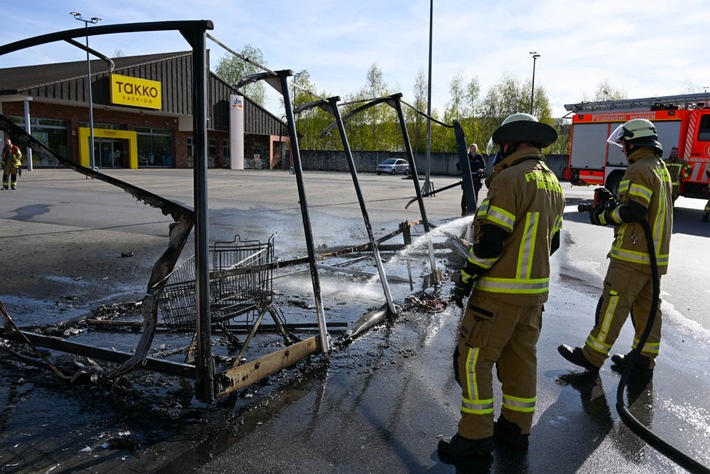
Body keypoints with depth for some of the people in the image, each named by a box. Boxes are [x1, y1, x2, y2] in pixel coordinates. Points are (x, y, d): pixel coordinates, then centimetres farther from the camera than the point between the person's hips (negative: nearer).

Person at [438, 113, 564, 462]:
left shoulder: (511, 178, -17)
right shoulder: (552, 183, 11)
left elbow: (491, 239, -21)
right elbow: (551, 240, 16)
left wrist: (466, 279, -12)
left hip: (501, 291, -9)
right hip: (536, 289, 9)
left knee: (473, 357, 0)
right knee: (521, 356, 16)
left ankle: (476, 434, 8)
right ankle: (516, 427, 27)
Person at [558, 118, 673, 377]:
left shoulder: (639, 170, -14)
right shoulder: (661, 169, 17)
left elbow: (633, 211, -23)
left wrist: (603, 216, -8)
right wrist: (613, 203, 10)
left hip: (633, 254, -9)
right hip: (656, 252, 9)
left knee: (613, 304, -4)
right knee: (646, 306, 13)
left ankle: (592, 355, 3)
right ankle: (644, 359, 20)